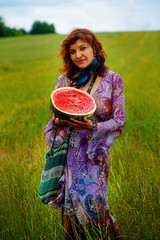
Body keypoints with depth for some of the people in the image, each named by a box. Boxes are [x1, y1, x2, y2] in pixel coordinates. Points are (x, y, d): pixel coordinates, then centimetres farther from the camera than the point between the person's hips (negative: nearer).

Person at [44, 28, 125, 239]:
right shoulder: (64, 80, 7)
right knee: (71, 200, 2)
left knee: (90, 199, -11)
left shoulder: (112, 79, 0)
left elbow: (119, 121, -2)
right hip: (67, 152, 3)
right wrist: (60, 121, -12)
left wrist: (93, 126, -19)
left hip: (95, 152, -2)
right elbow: (54, 117, 12)